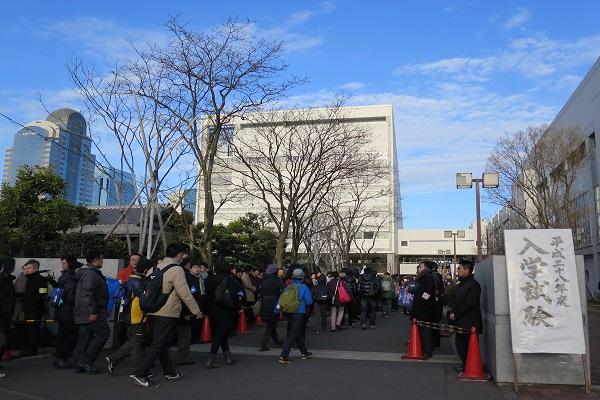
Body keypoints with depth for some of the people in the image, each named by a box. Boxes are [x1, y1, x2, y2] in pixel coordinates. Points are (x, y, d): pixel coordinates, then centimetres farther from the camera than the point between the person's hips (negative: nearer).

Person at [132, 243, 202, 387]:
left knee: (162, 343, 16)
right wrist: (196, 311, -5)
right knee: (158, 345, -4)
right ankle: (140, 374, -6)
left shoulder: (156, 267, 11)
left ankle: (170, 372, 28)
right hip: (167, 313, -9)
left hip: (153, 311, 9)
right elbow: (185, 293, -14)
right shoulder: (176, 270, -12)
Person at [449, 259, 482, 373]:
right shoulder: (460, 284, 16)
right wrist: (452, 312, 3)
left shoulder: (473, 284, -13)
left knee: (470, 345, -2)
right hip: (459, 321, 9)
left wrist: (456, 314, -16)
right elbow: (455, 301, 19)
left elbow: (469, 304, -19)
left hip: (470, 322, -9)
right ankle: (465, 364, 24)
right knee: (459, 343, 12)